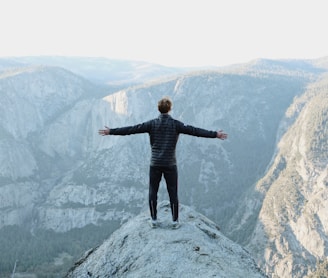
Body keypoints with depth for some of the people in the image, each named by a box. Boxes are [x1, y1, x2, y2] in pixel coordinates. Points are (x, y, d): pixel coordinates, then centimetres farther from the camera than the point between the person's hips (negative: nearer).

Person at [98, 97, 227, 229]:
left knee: (153, 192, 12)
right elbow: (195, 131, -10)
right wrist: (215, 134, -8)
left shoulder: (152, 124, -4)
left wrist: (111, 131, -1)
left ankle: (154, 220, 15)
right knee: (173, 193, 8)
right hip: (170, 164, -1)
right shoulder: (175, 124, -7)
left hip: (155, 164, 1)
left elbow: (131, 129, -7)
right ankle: (175, 221, 13)